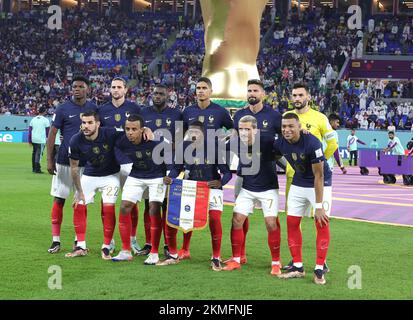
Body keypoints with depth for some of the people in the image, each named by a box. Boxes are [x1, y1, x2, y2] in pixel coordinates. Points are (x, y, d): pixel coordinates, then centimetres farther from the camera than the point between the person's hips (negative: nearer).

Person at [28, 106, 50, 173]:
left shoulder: (33, 119, 9)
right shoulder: (45, 120, -5)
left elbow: (30, 130, 10)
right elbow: (48, 131, -2)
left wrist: (29, 141, 15)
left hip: (33, 140, 5)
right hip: (41, 140, -5)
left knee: (34, 153, 14)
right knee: (39, 154, -6)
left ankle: (34, 168, 19)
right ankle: (37, 169, -10)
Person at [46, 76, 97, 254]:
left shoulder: (93, 109, 6)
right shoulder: (63, 109, -3)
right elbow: (52, 134, -3)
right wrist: (49, 160, -8)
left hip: (85, 163, 3)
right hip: (64, 162, -3)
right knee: (59, 199, -1)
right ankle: (56, 240, 6)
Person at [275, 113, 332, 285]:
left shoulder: (312, 143, -29)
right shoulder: (280, 144, -14)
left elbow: (318, 176, -25)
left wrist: (319, 206, -24)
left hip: (320, 185, -5)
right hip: (298, 184, 5)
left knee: (322, 224, -13)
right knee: (292, 223, 2)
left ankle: (320, 268, -4)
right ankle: (297, 267, 11)